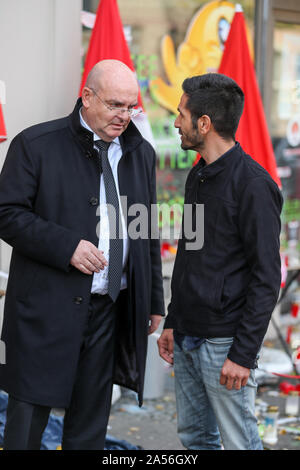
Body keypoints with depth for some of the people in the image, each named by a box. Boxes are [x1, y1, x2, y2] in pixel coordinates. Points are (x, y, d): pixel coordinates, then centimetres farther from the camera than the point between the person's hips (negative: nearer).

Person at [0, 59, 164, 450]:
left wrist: (154, 301, 16)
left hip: (111, 311, 5)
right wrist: (66, 246, -19)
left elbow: (148, 233, 17)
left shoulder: (141, 153, 11)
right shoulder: (36, 144, -5)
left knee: (90, 428, 12)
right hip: (47, 309, -4)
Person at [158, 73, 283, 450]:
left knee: (239, 442, 0)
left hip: (223, 345, -8)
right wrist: (172, 322, 17)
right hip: (187, 340, 9)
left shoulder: (254, 185, -16)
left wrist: (243, 354, -20)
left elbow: (266, 279, -18)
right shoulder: (198, 176, 11)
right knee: (194, 434, 17)